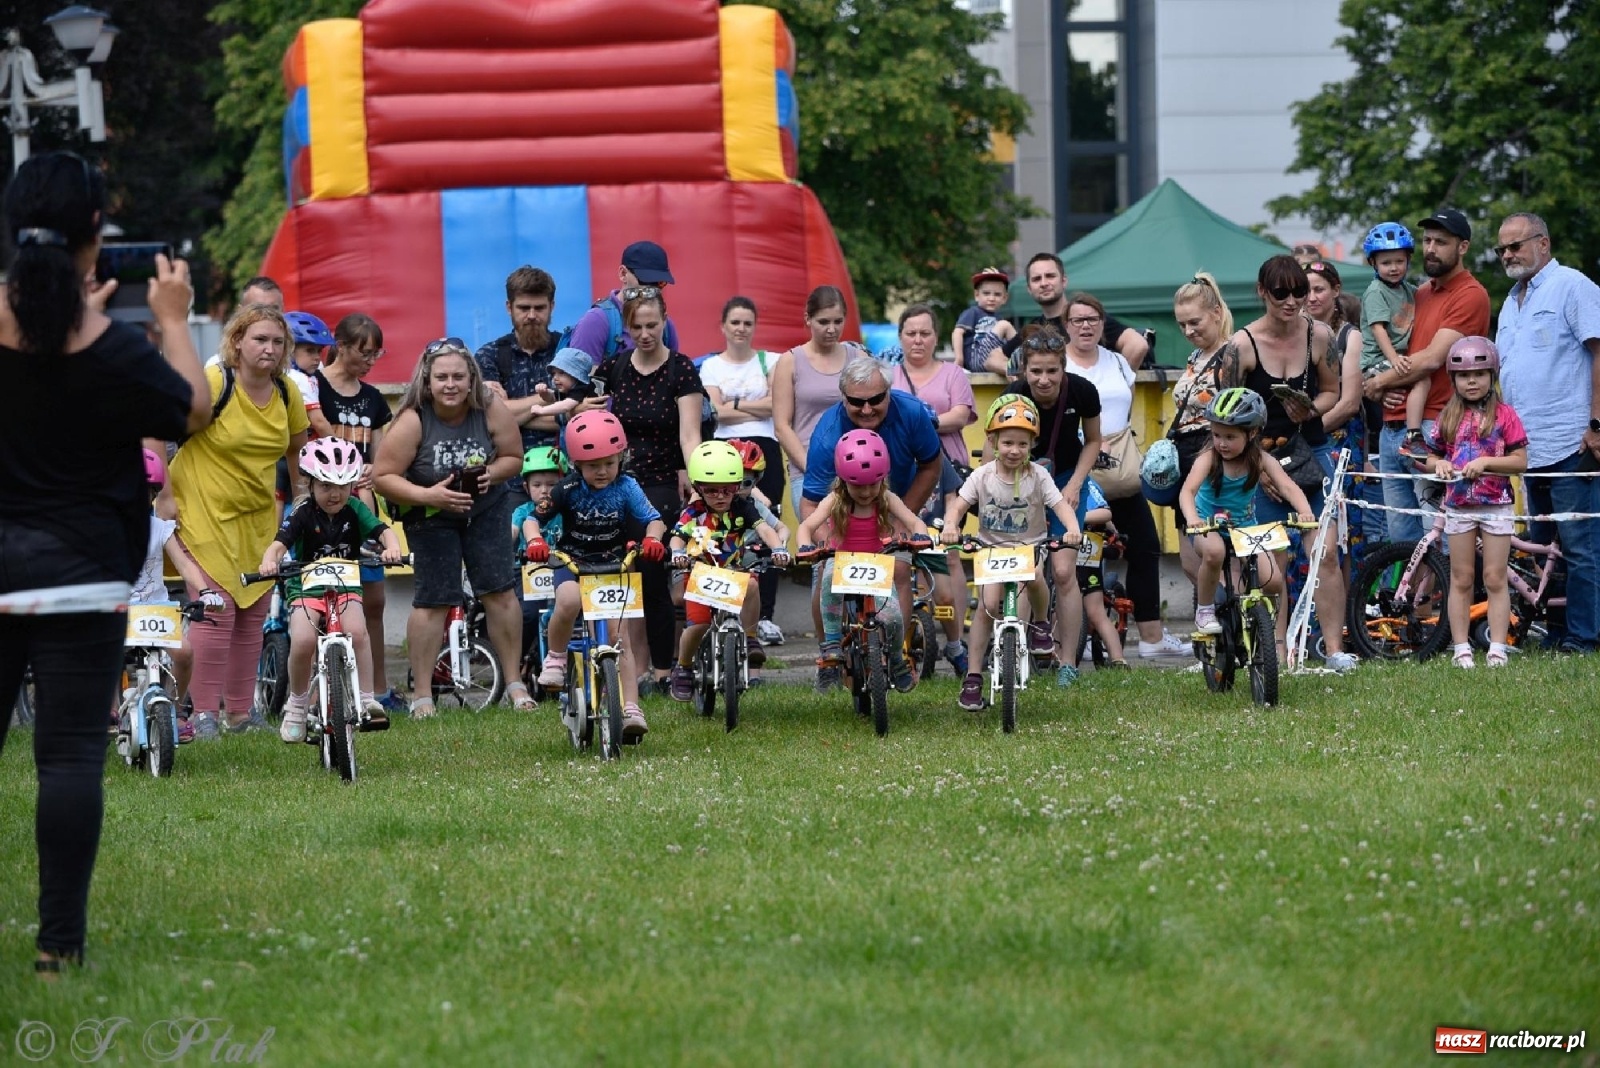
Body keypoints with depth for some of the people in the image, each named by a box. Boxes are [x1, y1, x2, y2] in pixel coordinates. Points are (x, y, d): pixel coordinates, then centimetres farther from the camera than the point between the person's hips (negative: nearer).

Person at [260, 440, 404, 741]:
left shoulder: (354, 510, -2)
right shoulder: (303, 515, -8)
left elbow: (383, 530, -13)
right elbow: (279, 543, -21)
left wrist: (392, 546, -37)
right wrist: (269, 560, -44)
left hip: (345, 586, 1)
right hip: (306, 587, -1)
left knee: (356, 632, -28)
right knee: (303, 641, -25)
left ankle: (366, 701, -17)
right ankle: (297, 705, -1)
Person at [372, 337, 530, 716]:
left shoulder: (491, 410, -17)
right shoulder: (412, 421, -24)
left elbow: (513, 458, -3)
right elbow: (382, 476, -22)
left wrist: (491, 473, -25)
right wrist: (428, 495, -33)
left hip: (486, 508, 2)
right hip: (430, 515, -2)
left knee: (500, 590, -2)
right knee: (433, 599, -5)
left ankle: (515, 684, 10)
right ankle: (421, 694, 3)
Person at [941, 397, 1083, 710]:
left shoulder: (1038, 476, -11)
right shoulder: (983, 476, -9)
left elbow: (1060, 504, -19)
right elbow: (958, 505, -13)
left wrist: (1073, 528, -40)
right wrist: (950, 526, -36)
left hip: (1030, 547, -1)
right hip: (991, 548, 1)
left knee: (1034, 577, -35)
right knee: (988, 606, -14)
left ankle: (1040, 623, -2)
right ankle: (973, 677, -4)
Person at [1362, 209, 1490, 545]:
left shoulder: (1471, 295, -7)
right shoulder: (1420, 293, 20)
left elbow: (1432, 359, -14)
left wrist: (1378, 382, -3)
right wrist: (1386, 387, 0)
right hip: (1393, 426, 8)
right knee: (1402, 538, 9)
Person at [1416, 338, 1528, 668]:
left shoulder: (1504, 415, -2)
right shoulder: (1448, 418, 8)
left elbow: (1520, 461, -5)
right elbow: (1433, 456, 14)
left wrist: (1486, 462, -18)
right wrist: (1438, 465, -9)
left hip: (1496, 505, -3)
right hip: (1459, 506, 3)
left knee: (1495, 579, -1)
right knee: (1461, 579, 5)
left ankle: (1497, 649, 1)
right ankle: (1461, 649, 8)